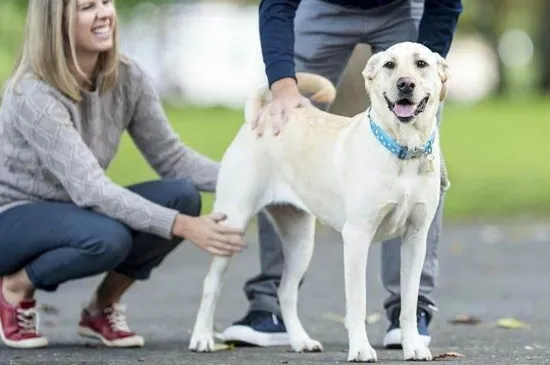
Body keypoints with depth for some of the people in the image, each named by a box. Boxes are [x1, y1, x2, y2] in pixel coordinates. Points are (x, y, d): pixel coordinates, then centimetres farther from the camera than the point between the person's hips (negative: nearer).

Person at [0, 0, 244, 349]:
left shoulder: (128, 78, -6)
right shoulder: (34, 95, -27)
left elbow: (171, 157, -3)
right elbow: (88, 187, -34)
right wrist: (182, 226, -42)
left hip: (72, 211, 7)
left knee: (182, 195, -17)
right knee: (108, 237, -36)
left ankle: (103, 308, 1)